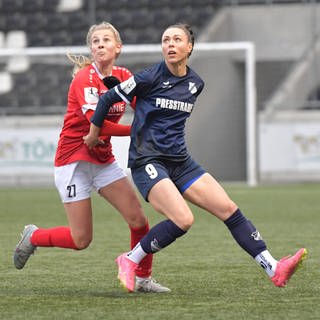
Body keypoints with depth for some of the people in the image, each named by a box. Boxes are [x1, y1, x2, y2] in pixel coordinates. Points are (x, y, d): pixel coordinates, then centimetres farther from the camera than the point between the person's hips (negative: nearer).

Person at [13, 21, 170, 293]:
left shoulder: (123, 76, 4)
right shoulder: (85, 78, -17)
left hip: (104, 159, 6)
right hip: (74, 160, -6)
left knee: (139, 220, -5)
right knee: (81, 240, -5)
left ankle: (144, 279, 12)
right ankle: (33, 237, 21)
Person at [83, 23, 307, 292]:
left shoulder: (196, 83, 9)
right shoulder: (151, 78, -9)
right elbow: (109, 97, 1)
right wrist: (94, 131, 11)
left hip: (181, 162, 6)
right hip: (147, 161, -6)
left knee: (230, 209, -3)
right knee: (183, 220, -25)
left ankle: (274, 270, -3)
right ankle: (129, 261, -6)